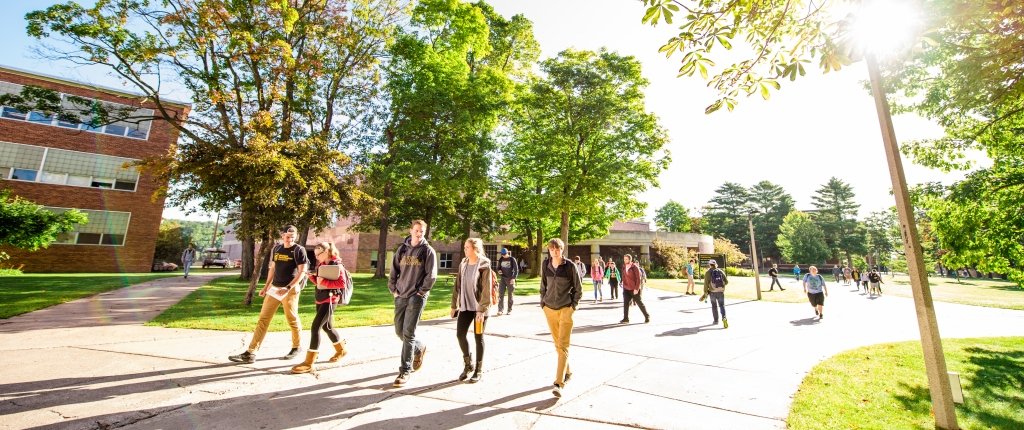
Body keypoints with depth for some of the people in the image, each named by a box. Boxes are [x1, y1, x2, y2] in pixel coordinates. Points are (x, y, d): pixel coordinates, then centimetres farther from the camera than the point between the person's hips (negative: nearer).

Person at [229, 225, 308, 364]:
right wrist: (266, 286, 15)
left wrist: (287, 288, -20)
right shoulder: (276, 249, 9)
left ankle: (297, 346, 24)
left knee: (292, 320, 6)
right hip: (274, 288, 6)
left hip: (290, 289, -6)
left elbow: (302, 272, -13)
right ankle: (251, 353, 8)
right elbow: (272, 268, 20)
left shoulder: (299, 250, -9)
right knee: (263, 319, 4)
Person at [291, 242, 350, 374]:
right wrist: (311, 275, -1)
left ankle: (308, 363, -7)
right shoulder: (321, 265, 11)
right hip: (320, 299, 9)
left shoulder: (337, 265, -14)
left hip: (330, 300, -9)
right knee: (327, 327, 19)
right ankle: (341, 350, 38)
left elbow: (342, 283, -23)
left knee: (315, 327, -13)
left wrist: (324, 282, -24)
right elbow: (318, 282, 17)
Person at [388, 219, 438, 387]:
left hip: (417, 297, -5)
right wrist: (393, 289, 5)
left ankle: (405, 371, 5)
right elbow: (393, 271, 12)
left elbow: (431, 275, -8)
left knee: (408, 333, -6)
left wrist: (421, 291, -8)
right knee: (399, 331, 13)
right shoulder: (402, 249, 8)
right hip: (401, 296, 5)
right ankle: (420, 348, 39)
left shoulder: (428, 251, -4)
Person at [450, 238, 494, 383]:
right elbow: (457, 286, 10)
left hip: (479, 307, -5)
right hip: (465, 306, 5)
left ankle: (479, 369, 21)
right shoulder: (463, 264, 6)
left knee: (478, 337, 5)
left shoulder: (484, 265, -11)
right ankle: (468, 364, 23)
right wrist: (454, 305, 9)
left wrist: (482, 309, -19)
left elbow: (486, 289, -15)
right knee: (460, 334, 0)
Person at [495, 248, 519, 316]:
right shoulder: (501, 259, 7)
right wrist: (499, 271, -7)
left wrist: (514, 278, -15)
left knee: (510, 295, 4)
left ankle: (510, 310, 14)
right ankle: (500, 310, -3)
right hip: (503, 278, 3)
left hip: (510, 279, -3)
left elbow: (516, 269, -5)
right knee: (501, 294, -5)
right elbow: (498, 267, 17)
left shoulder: (512, 259, -5)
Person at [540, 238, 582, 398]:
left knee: (563, 346, -7)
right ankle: (567, 371, 34)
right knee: (557, 344, 14)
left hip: (565, 310, -4)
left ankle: (559, 383, -5)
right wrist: (543, 303, 9)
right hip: (549, 309, 4)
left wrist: (573, 306, -5)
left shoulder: (570, 266, -7)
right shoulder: (546, 265, 2)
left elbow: (578, 289, 0)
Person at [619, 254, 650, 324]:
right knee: (626, 303, -3)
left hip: (634, 289, -5)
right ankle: (625, 319, 2)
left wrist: (636, 289, -19)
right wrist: (624, 287, 10)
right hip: (627, 289, 5)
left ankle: (647, 316, 22)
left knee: (639, 303, 5)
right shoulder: (624, 267, 6)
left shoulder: (635, 267, -13)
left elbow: (638, 278, -15)